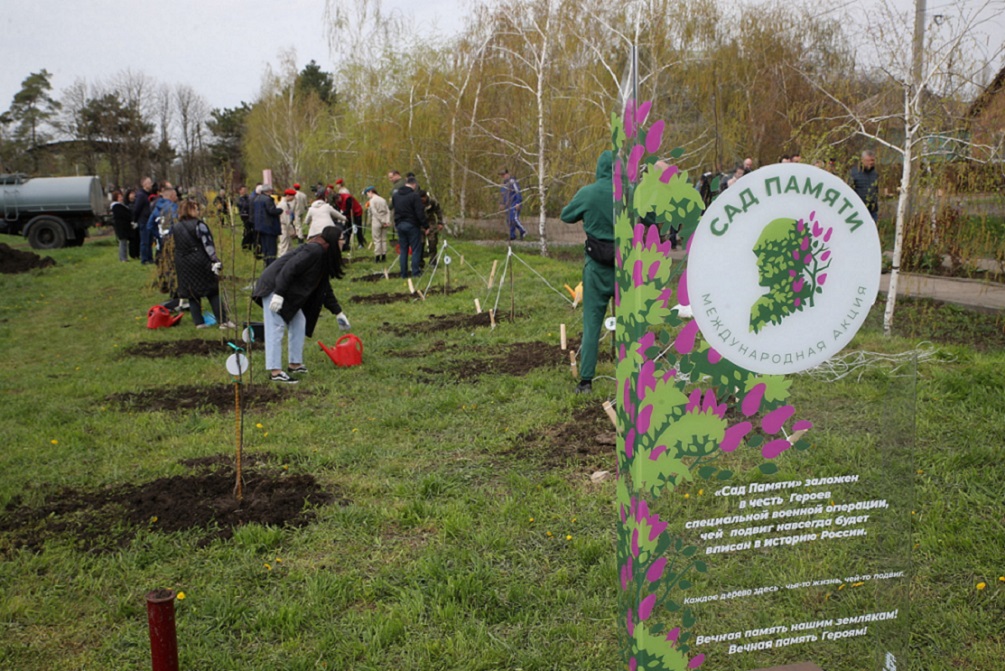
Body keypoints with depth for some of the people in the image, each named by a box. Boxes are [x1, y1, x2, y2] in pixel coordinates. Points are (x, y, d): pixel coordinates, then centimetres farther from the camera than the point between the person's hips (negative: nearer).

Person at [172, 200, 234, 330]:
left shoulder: (175, 227, 7)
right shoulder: (198, 225, -12)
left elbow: (175, 247, 15)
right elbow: (208, 244, -16)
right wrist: (216, 260, -15)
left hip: (182, 264, 5)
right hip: (200, 263, -5)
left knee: (191, 294, 11)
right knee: (213, 292, 1)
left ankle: (198, 322, 9)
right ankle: (222, 321, -1)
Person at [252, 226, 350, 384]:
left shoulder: (323, 256, 14)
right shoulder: (314, 250, -18)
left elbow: (325, 288, 22)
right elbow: (289, 269, -26)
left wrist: (338, 312, 23)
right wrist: (279, 294, -29)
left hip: (289, 292, 11)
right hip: (274, 287, -11)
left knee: (298, 323, 11)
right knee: (276, 328, -10)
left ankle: (294, 364, 18)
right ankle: (275, 371, -10)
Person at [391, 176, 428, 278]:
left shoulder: (395, 196, 8)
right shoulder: (414, 196, -13)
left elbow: (393, 209, 15)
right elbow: (420, 213, -15)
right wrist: (426, 226, -9)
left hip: (399, 225, 6)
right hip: (412, 225, -6)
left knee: (403, 250, 10)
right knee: (416, 249, 2)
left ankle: (404, 273, 11)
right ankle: (416, 272, 0)